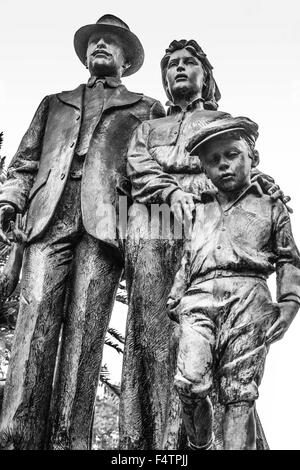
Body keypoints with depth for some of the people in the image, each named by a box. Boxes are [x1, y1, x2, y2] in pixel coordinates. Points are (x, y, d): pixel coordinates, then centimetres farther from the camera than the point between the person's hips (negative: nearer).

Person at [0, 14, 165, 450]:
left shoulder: (147, 109, 24)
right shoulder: (54, 103, 31)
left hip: (104, 222, -2)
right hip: (50, 217, 2)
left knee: (84, 331, -11)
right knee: (35, 324, -12)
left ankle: (68, 439, -11)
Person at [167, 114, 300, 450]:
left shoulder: (270, 207, 17)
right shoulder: (199, 210, 25)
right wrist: (175, 299, 19)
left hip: (248, 298, -2)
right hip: (200, 297, 2)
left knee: (239, 393, -8)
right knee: (190, 383, -13)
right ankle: (200, 446, 13)